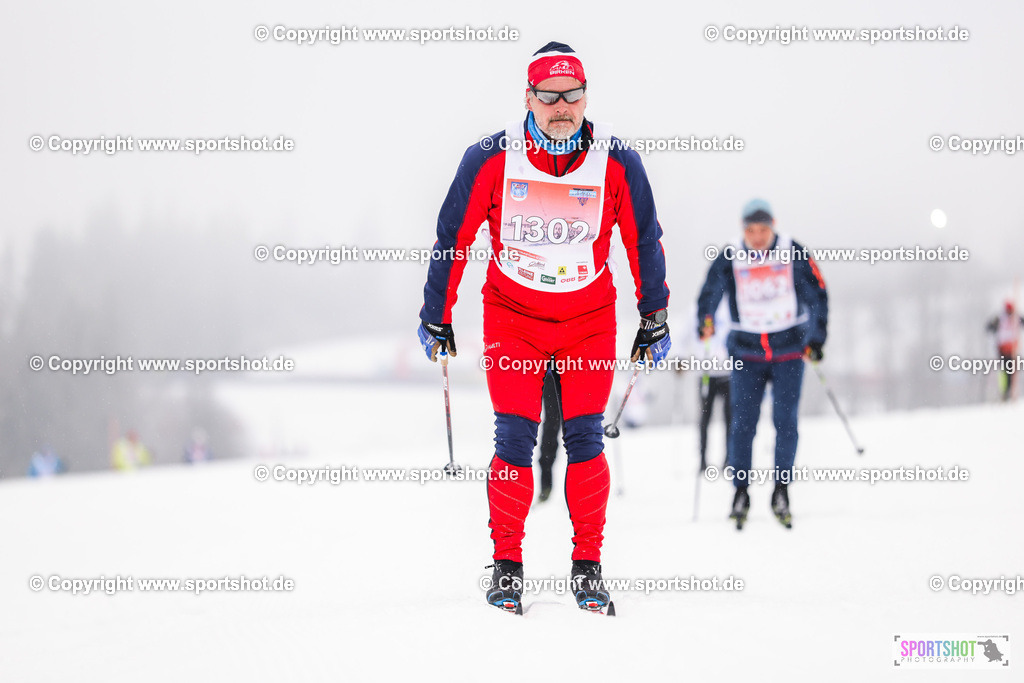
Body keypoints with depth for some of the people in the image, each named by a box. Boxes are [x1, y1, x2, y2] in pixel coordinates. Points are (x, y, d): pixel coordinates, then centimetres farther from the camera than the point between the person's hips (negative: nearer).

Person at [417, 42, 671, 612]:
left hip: (590, 319, 1)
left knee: (585, 440, -2)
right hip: (511, 316, 0)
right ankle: (507, 563, 7)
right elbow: (452, 238, -1)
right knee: (515, 439, -5)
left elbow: (646, 242, 2)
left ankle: (589, 564, 8)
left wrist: (655, 322, 6)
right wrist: (436, 319, 3)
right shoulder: (491, 159, -12)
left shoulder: (617, 163, -11)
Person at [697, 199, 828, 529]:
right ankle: (740, 492, 5)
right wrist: (705, 321, -24)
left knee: (785, 421, -7)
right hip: (747, 351, 0)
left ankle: (781, 492, 2)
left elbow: (817, 295, 4)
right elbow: (710, 292, -4)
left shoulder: (793, 254, -5)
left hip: (790, 350, 0)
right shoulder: (730, 258, -4)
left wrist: (816, 340, 1)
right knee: (742, 423, -5)